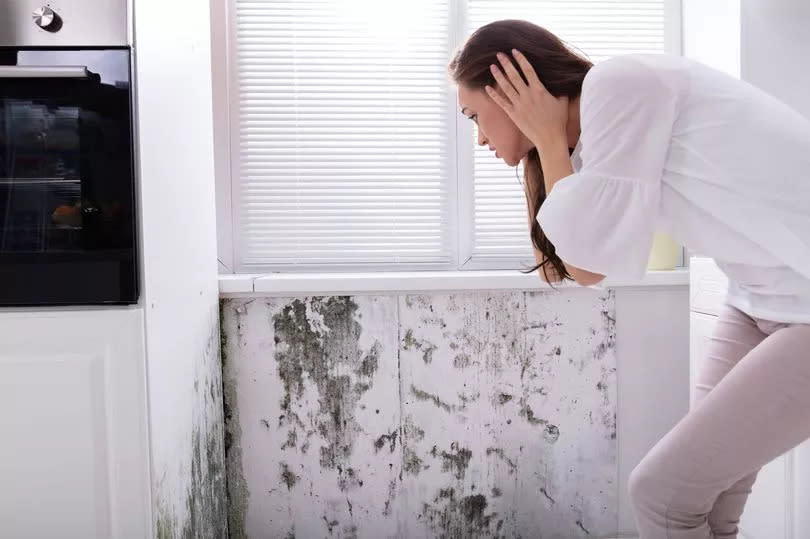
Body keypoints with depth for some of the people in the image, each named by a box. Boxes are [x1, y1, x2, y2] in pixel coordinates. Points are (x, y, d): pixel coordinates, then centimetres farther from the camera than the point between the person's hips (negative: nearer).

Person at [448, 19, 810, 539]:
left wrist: (548, 140, -8)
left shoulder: (619, 84, -16)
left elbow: (599, 253, -20)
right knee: (697, 492, 9)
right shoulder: (594, 138, 11)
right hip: (766, 297, 9)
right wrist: (552, 146, 6)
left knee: (663, 492, -8)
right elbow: (587, 268, 9)